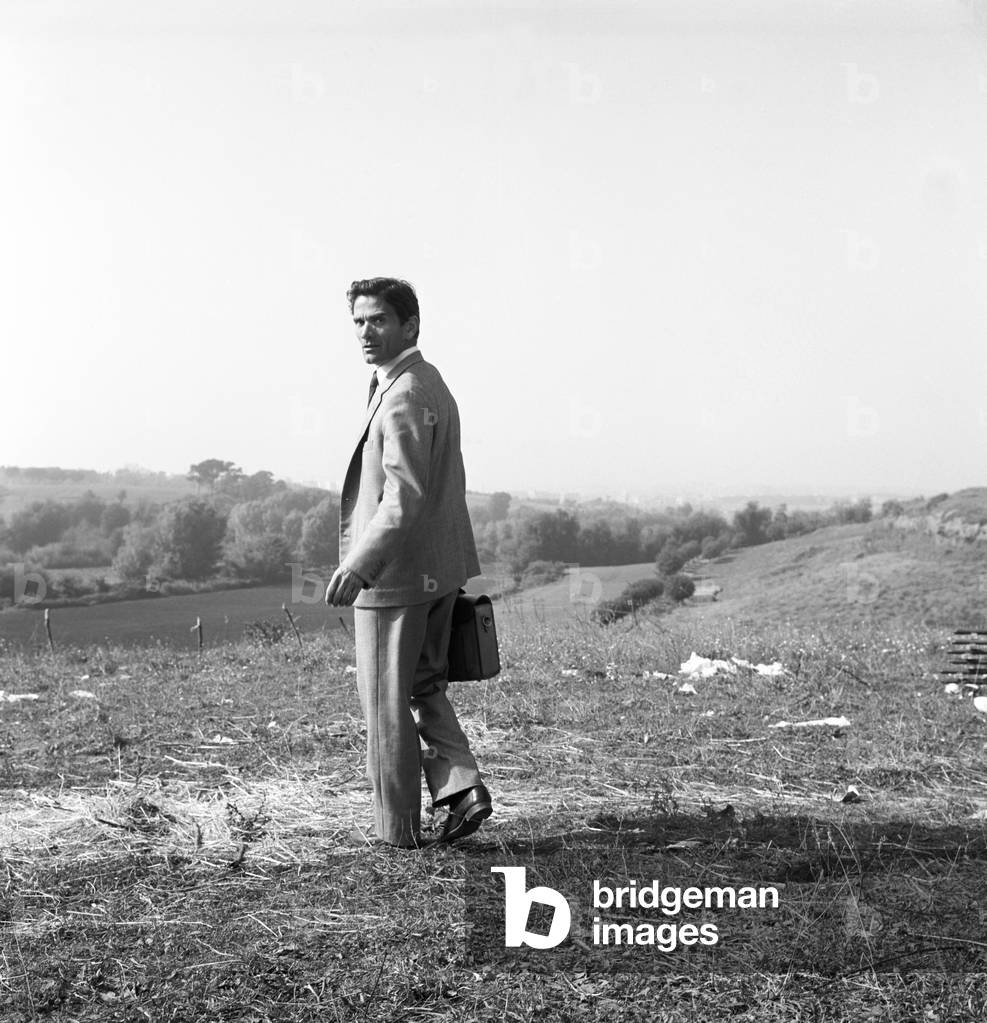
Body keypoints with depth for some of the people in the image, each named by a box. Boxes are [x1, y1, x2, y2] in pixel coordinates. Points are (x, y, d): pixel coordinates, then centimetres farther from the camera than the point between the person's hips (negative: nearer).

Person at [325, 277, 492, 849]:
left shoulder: (405, 395, -18)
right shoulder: (432, 384, 14)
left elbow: (406, 493, -26)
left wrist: (360, 564, -30)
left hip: (395, 573, -10)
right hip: (438, 569, 10)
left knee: (388, 703, 2)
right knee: (424, 686, 20)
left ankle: (397, 828, 11)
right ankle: (461, 785, 10)